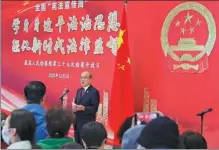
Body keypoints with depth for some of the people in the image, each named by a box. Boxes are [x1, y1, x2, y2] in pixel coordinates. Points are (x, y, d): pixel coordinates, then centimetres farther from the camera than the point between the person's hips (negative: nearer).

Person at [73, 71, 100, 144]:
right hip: (77, 122, 7)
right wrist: (74, 107, -4)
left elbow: (94, 109, -14)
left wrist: (83, 108, -28)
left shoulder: (94, 92, -10)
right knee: (78, 143, 12)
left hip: (88, 123, -7)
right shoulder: (79, 90, 14)